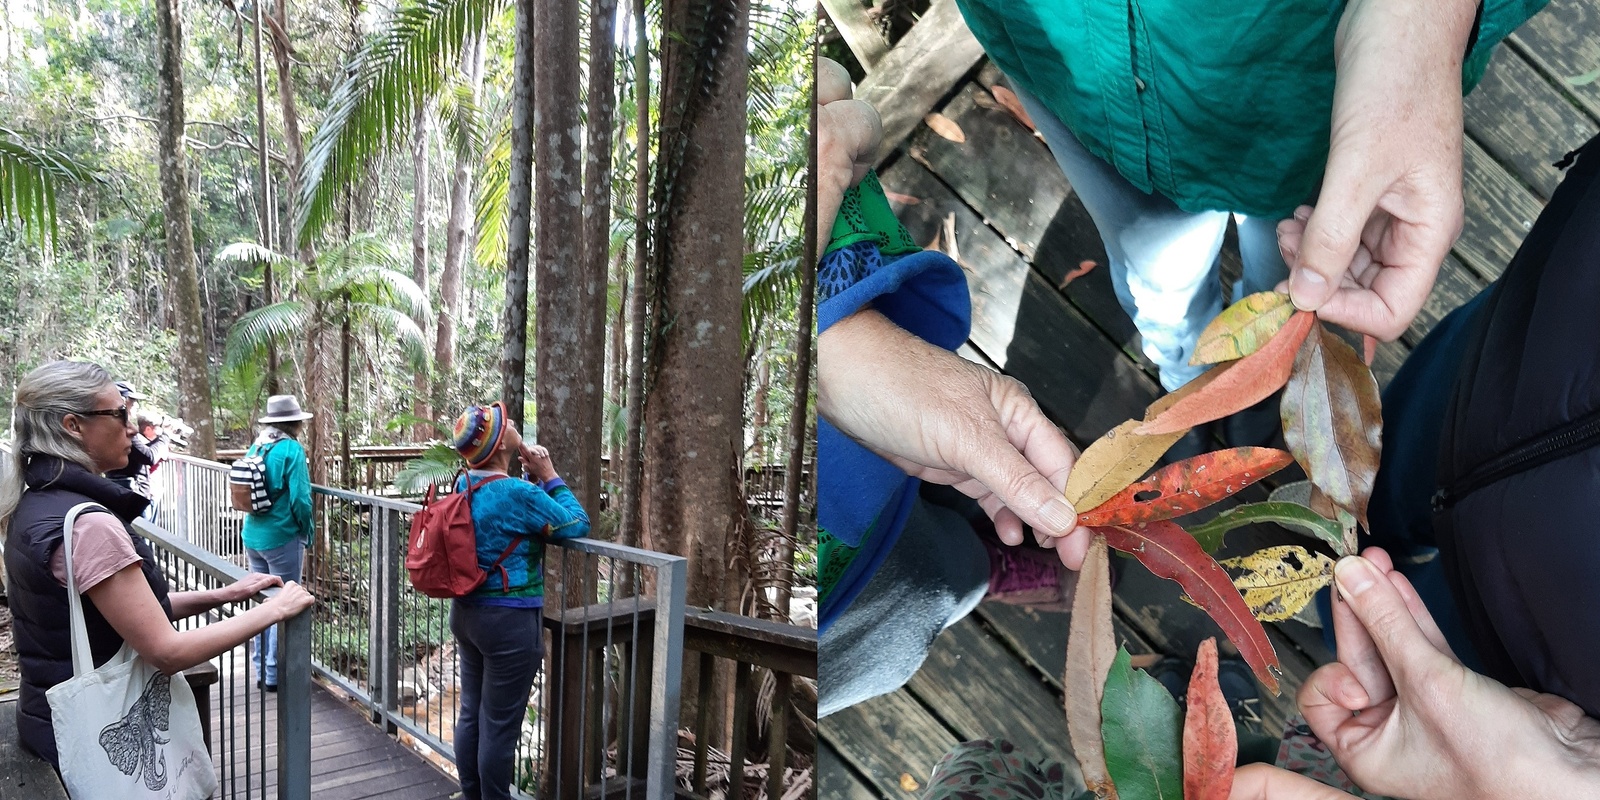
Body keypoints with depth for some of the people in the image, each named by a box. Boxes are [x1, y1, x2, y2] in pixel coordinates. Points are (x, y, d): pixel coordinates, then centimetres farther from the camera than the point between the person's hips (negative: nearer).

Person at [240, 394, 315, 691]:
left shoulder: (255, 446, 7)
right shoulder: (292, 449, -14)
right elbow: (300, 499, -18)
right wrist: (308, 535, -4)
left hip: (253, 536, 7)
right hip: (282, 538, -7)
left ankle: (261, 670, 26)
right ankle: (274, 674, 9)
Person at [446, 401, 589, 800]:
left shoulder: (465, 484, 2)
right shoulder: (517, 493, -22)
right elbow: (577, 525, -12)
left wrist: (531, 477, 2)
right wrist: (548, 476, -6)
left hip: (466, 613, 9)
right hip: (510, 622, -8)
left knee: (471, 714, 18)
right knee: (500, 726, 4)